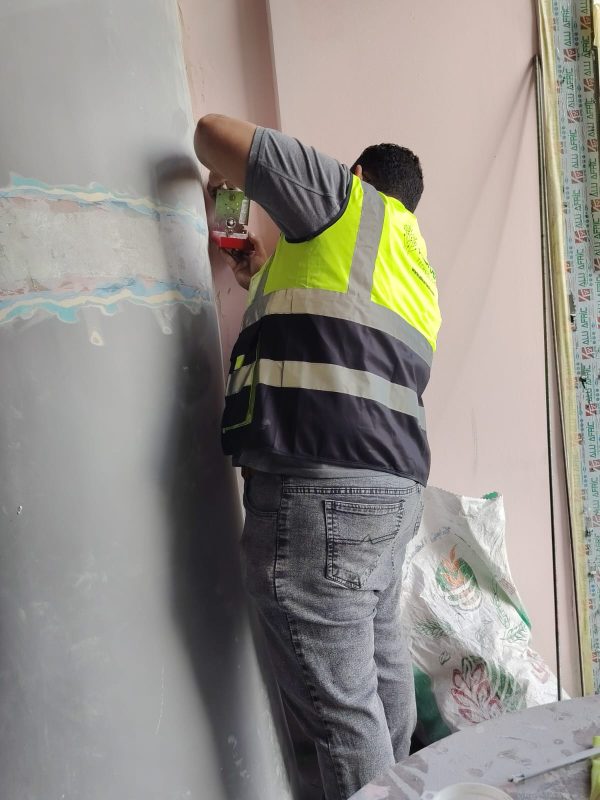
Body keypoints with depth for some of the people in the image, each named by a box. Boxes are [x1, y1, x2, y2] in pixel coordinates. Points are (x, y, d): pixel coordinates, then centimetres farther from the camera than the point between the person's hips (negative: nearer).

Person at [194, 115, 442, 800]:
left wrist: (223, 174, 23)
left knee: (338, 702, -2)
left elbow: (215, 130, 2)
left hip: (320, 487, -9)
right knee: (381, 673, 19)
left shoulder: (350, 200, 4)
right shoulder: (413, 272, 27)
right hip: (391, 485, 10)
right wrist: (269, 283, 36)